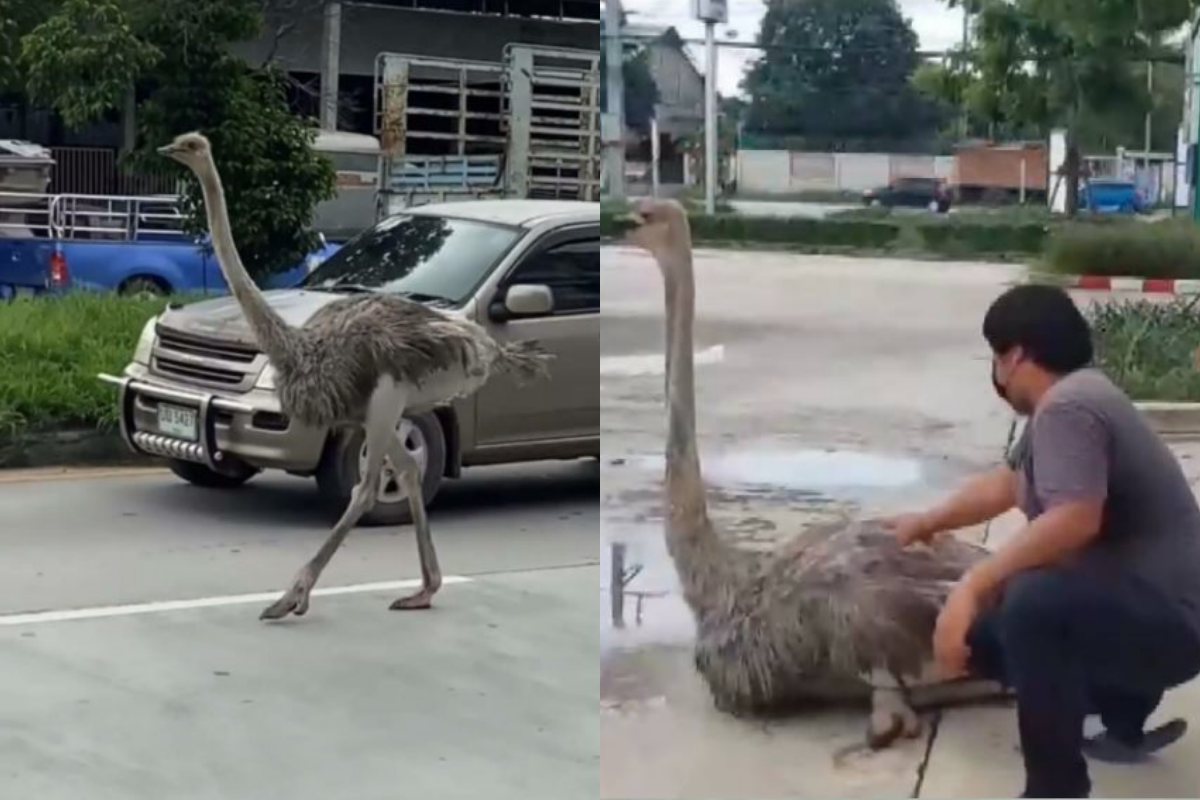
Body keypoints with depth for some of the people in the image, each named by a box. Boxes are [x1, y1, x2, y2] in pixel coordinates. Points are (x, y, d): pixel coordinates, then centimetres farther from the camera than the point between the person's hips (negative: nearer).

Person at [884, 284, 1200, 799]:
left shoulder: (1066, 405, -20)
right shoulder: (1065, 400, 12)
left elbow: (1074, 520, -33)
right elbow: (1005, 484, 26)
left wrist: (972, 586, -32)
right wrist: (926, 523, 38)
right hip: (1138, 606, 10)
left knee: (1033, 602, -36)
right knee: (983, 637, 23)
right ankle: (1127, 718, 30)